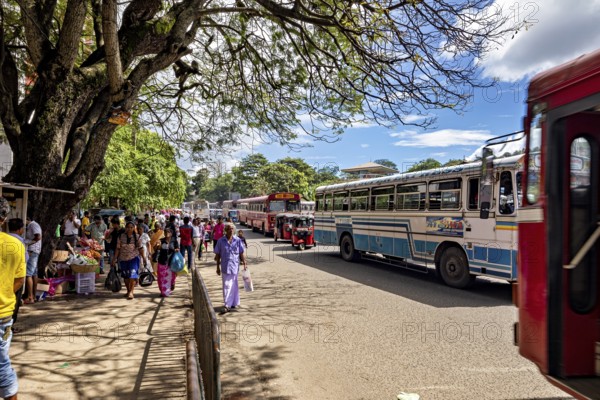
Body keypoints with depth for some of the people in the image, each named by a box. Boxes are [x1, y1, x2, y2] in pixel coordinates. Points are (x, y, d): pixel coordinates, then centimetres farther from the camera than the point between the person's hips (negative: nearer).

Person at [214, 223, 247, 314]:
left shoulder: (238, 240, 0)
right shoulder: (221, 241, -1)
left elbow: (241, 253, 4)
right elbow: (217, 255, 4)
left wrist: (244, 264, -2)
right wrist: (218, 267, 4)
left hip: (235, 266, 1)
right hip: (225, 266, -1)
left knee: (234, 286, 12)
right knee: (227, 286, -2)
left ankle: (234, 303, 25)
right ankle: (227, 305, 4)